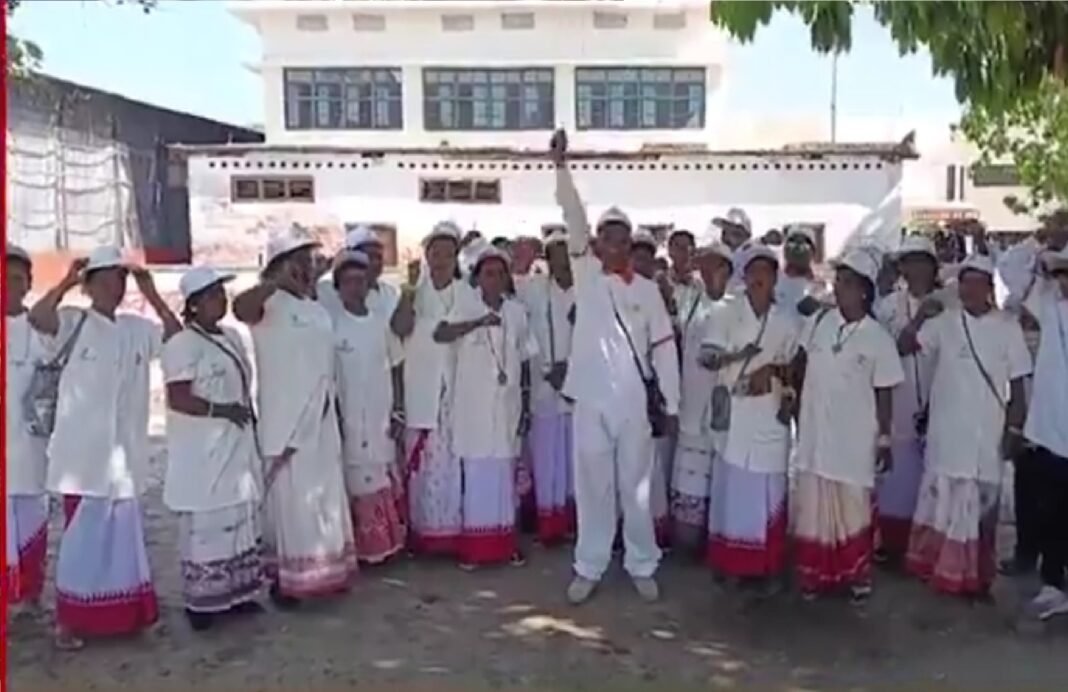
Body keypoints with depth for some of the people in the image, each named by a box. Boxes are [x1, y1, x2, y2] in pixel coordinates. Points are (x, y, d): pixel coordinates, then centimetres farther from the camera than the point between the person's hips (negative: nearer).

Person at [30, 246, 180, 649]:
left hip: (123, 452, 4)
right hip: (82, 453, -4)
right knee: (83, 534, 4)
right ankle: (69, 619, 18)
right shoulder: (75, 323, -6)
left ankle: (122, 614, 27)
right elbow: (37, 317, -24)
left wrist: (152, 295, -3)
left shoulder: (137, 329, 7)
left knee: (121, 533, 14)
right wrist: (66, 282, -16)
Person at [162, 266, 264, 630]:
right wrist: (221, 410, -19)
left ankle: (235, 592, 25)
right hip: (202, 454, -8)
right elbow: (177, 399, -19)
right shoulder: (182, 344, -14)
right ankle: (202, 601, 9)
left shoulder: (232, 336, 11)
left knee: (239, 521, 14)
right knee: (206, 525, -2)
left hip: (235, 446, 8)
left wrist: (246, 416, 12)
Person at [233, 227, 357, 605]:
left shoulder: (317, 309, 13)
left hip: (321, 418, 8)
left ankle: (325, 571, 26)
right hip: (284, 419, -8)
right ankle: (284, 578, 9)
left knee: (325, 496, 14)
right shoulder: (270, 303, -11)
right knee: (290, 498, -2)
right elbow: (240, 308, -35)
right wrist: (277, 281, -38)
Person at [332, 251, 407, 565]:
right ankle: (365, 546, 9)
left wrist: (398, 410, 5)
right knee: (359, 483, 0)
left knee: (387, 482, 8)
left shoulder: (382, 321, 5)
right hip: (350, 420, -3)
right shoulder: (332, 326, -6)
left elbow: (396, 368, 10)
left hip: (382, 417, 4)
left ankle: (389, 542, 18)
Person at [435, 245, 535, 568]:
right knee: (475, 471, 1)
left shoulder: (516, 310, 7)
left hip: (507, 404, 3)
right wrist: (478, 322, -33)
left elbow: (524, 360, 11)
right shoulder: (466, 304, -3)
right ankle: (473, 547, 10)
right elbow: (439, 334, -20)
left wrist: (526, 405, 8)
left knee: (505, 472, 9)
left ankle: (505, 542, 19)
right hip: (474, 404, -3)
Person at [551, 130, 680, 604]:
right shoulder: (586, 275, 3)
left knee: (636, 487, 9)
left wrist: (671, 404, 0)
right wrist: (561, 167, -17)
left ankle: (642, 566, 23)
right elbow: (574, 220, -8)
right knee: (593, 486, 8)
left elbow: (664, 346, 3)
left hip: (635, 401, 0)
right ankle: (589, 568, 20)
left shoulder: (646, 289, 3)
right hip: (591, 398, 0)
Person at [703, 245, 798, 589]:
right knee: (733, 487, 2)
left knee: (767, 491, 4)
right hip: (733, 411, -1)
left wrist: (773, 370, -8)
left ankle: (764, 565, 14)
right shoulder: (729, 314, 0)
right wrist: (735, 356, -26)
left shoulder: (786, 321, 7)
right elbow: (708, 357, -6)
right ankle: (730, 563, 12)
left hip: (770, 415, 2)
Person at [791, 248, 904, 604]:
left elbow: (884, 394, -4)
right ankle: (815, 576, 25)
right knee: (813, 509, 11)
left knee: (853, 511, 8)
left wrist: (884, 439, -4)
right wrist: (798, 401, 13)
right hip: (814, 432, 3)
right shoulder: (818, 322, -1)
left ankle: (857, 576, 25)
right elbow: (799, 365, 14)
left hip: (854, 439, -3)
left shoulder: (878, 338, -9)